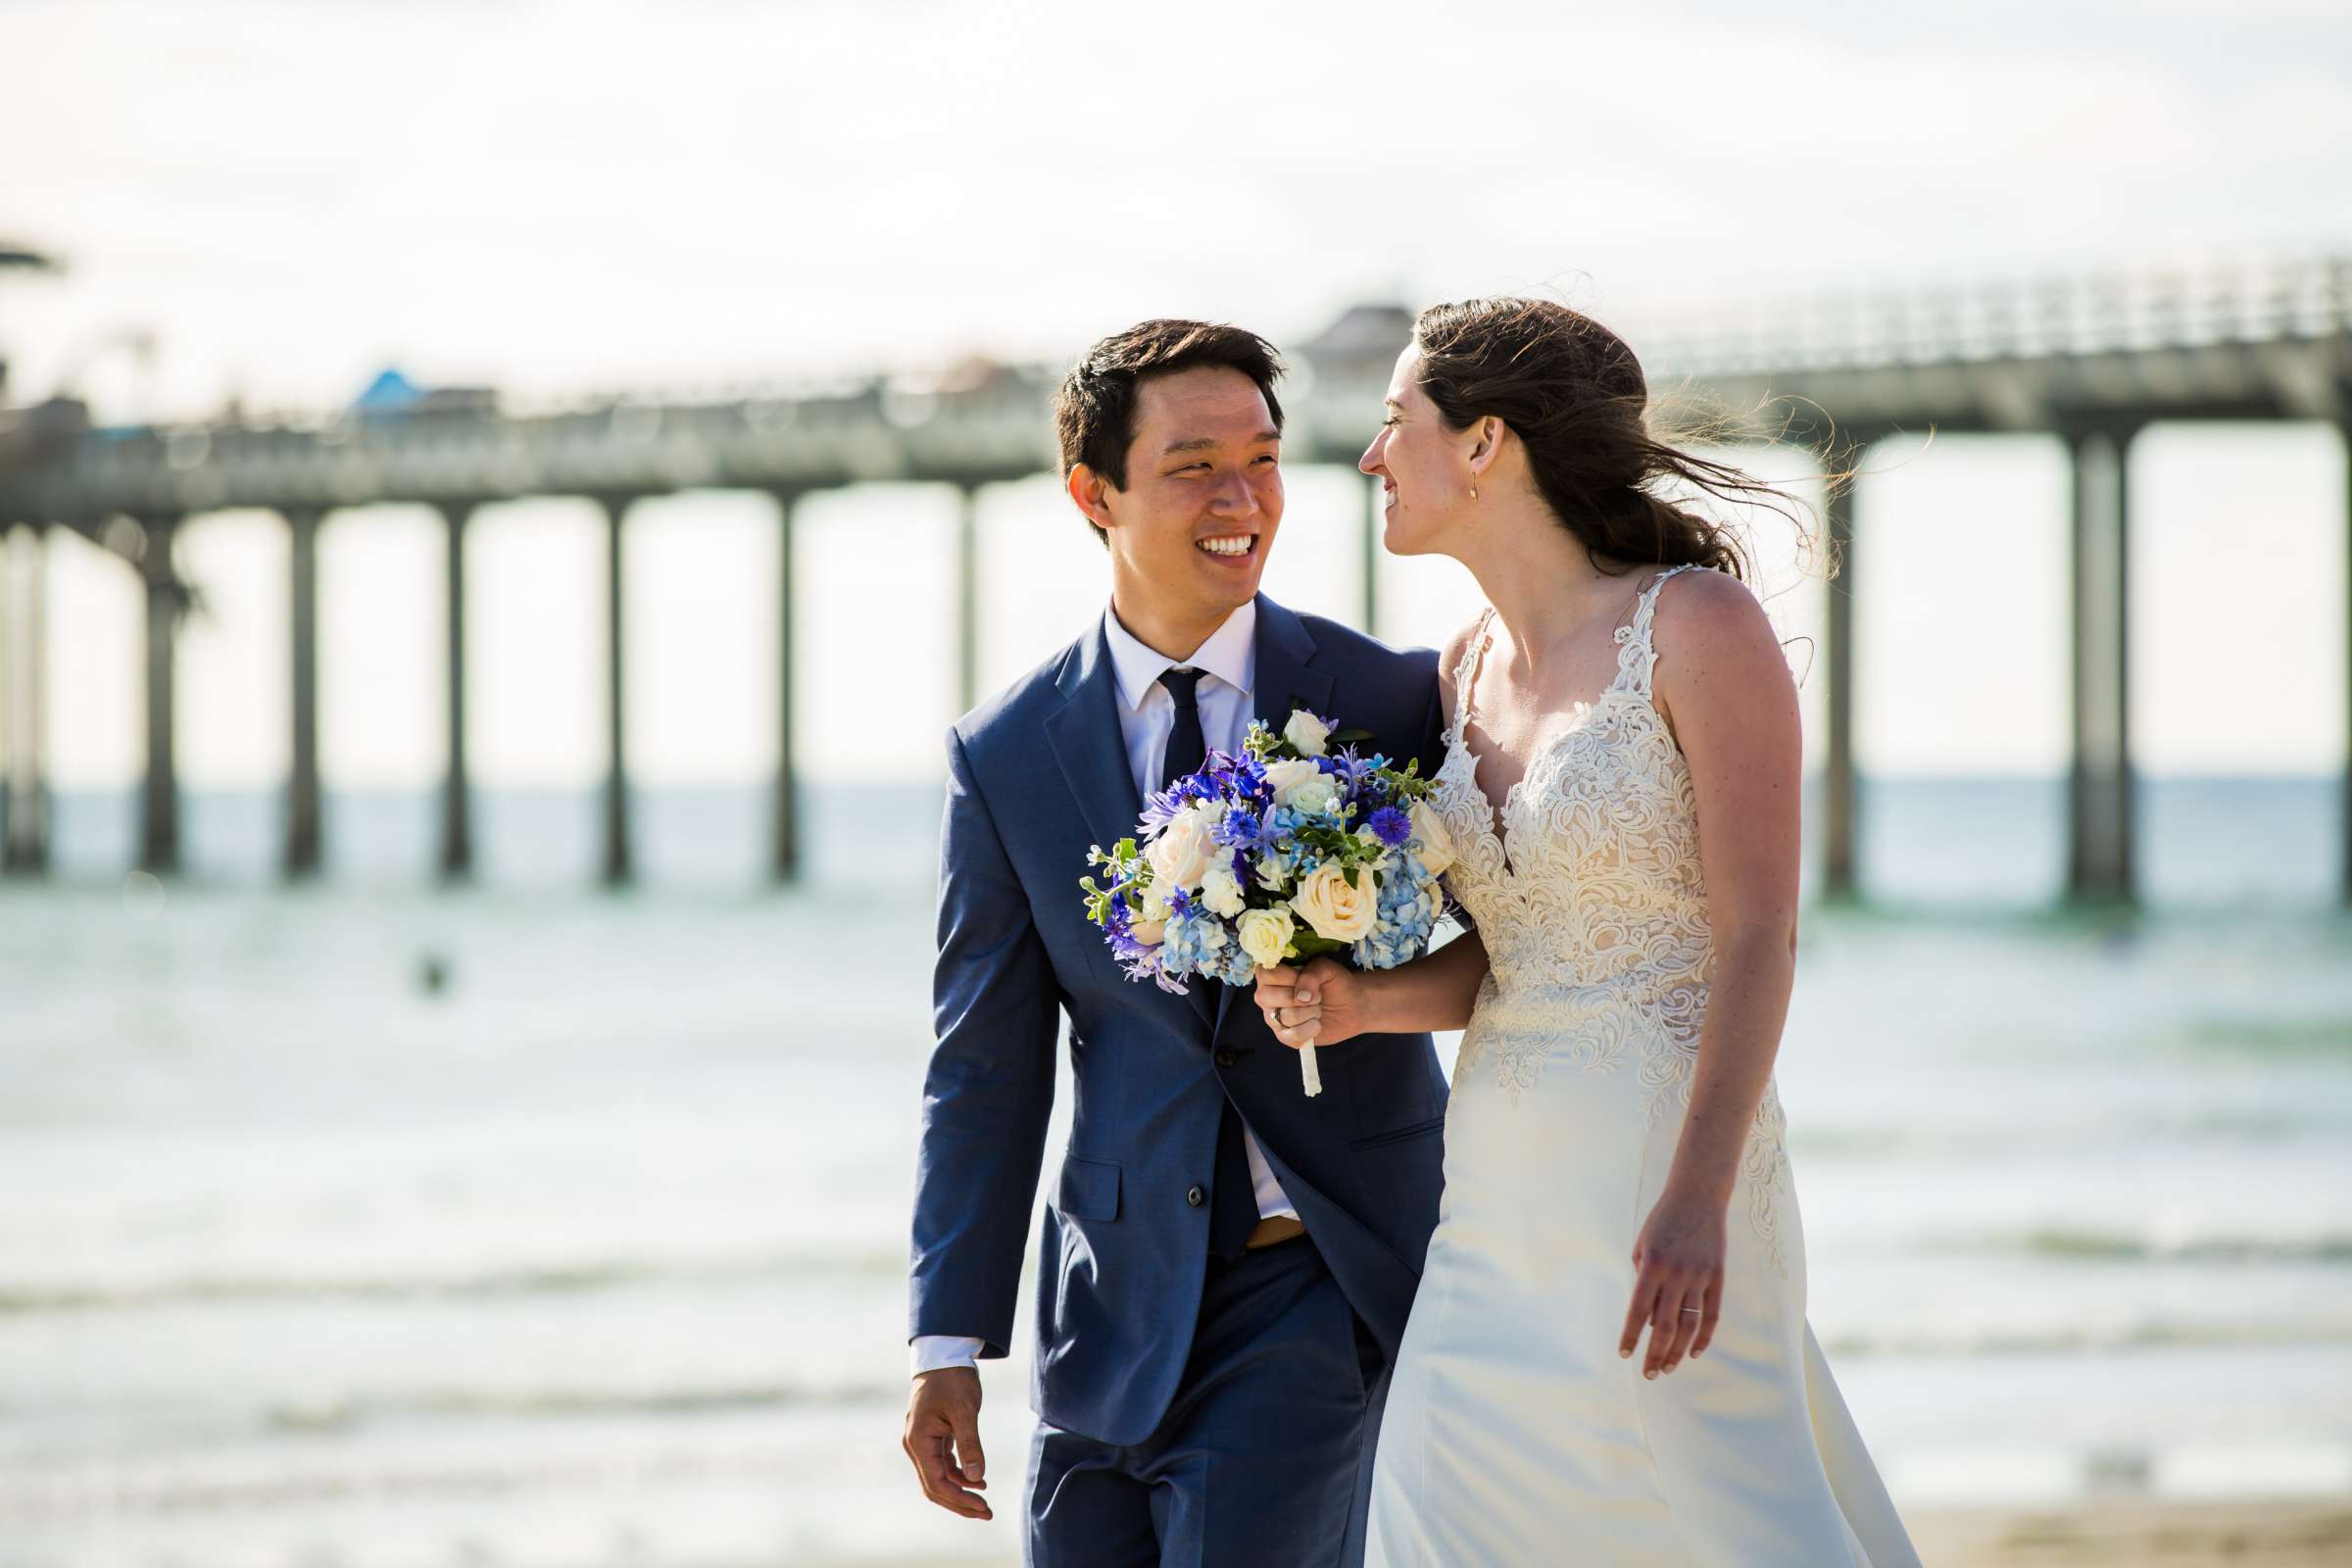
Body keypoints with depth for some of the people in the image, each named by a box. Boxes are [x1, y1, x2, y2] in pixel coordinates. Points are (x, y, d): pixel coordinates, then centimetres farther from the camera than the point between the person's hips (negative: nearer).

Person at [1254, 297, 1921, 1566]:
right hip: (1498, 1210, 7)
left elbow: (1757, 937, -14)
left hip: (1662, 1189, -7)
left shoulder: (1699, 626, -8)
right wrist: (1358, 1002, -3)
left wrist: (1697, 1198, -24)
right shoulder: (1469, 671, 13)